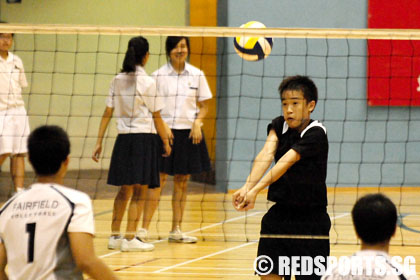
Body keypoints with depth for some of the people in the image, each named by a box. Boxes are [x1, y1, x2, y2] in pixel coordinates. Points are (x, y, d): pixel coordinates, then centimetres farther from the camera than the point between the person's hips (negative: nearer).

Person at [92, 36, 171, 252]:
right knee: (140, 191, 0)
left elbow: (107, 113, 6)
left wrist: (99, 141, 9)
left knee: (125, 189, 16)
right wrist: (165, 142, 5)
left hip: (123, 138, 6)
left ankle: (115, 235, 18)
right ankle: (130, 238, -3)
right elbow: (156, 117, -5)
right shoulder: (147, 82, -9)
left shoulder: (118, 80, 6)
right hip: (144, 137, -5)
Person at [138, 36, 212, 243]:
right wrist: (162, 126, -12)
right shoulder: (158, 76, 0)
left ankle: (176, 230, 13)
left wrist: (198, 121, -9)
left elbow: (204, 106, 10)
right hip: (164, 131, -3)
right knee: (158, 179, -8)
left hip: (189, 132, 3)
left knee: (182, 181, 7)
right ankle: (144, 228, -6)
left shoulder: (197, 75, 5)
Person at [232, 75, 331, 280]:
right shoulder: (279, 125, 2)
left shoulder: (316, 134, -15)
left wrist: (256, 190, -39)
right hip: (280, 214, 5)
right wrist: (247, 187, -33)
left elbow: (286, 162, -28)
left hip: (311, 221, -5)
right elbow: (266, 154, -16)